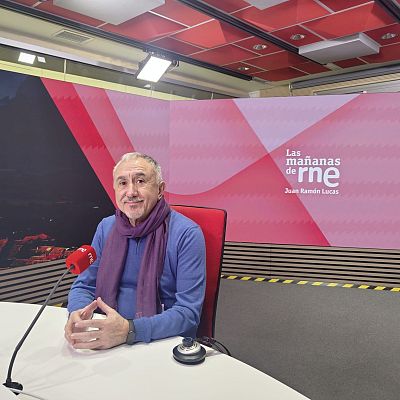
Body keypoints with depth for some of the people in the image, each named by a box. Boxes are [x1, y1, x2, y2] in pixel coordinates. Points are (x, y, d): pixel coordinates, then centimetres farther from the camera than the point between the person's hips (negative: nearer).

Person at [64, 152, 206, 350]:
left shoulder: (187, 234, -14)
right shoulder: (106, 227, 4)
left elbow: (188, 311, -17)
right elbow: (83, 286, 9)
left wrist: (129, 330, -30)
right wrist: (77, 312, -14)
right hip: (107, 339, 5)